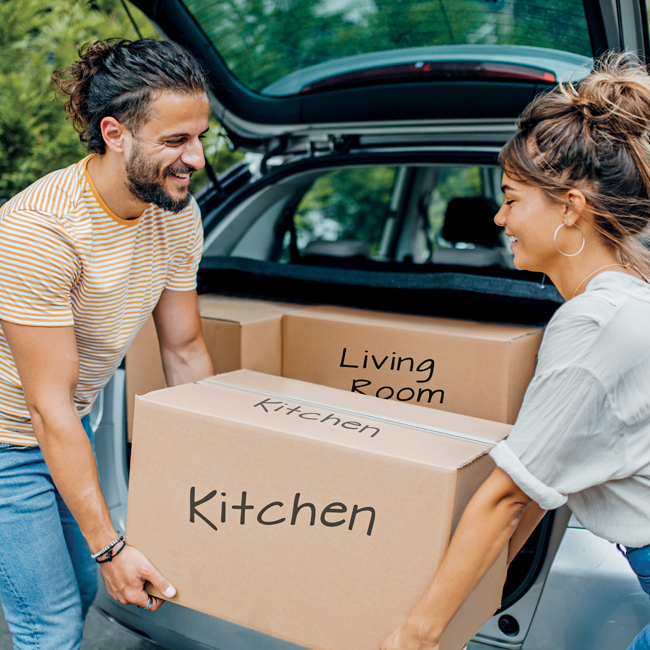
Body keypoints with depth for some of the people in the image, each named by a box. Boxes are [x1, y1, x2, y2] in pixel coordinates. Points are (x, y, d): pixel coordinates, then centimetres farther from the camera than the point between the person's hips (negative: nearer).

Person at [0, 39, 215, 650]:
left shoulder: (177, 213, -10)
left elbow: (185, 352, 0)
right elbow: (50, 406, -28)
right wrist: (109, 546, -24)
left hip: (70, 427, 7)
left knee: (81, 589, 20)